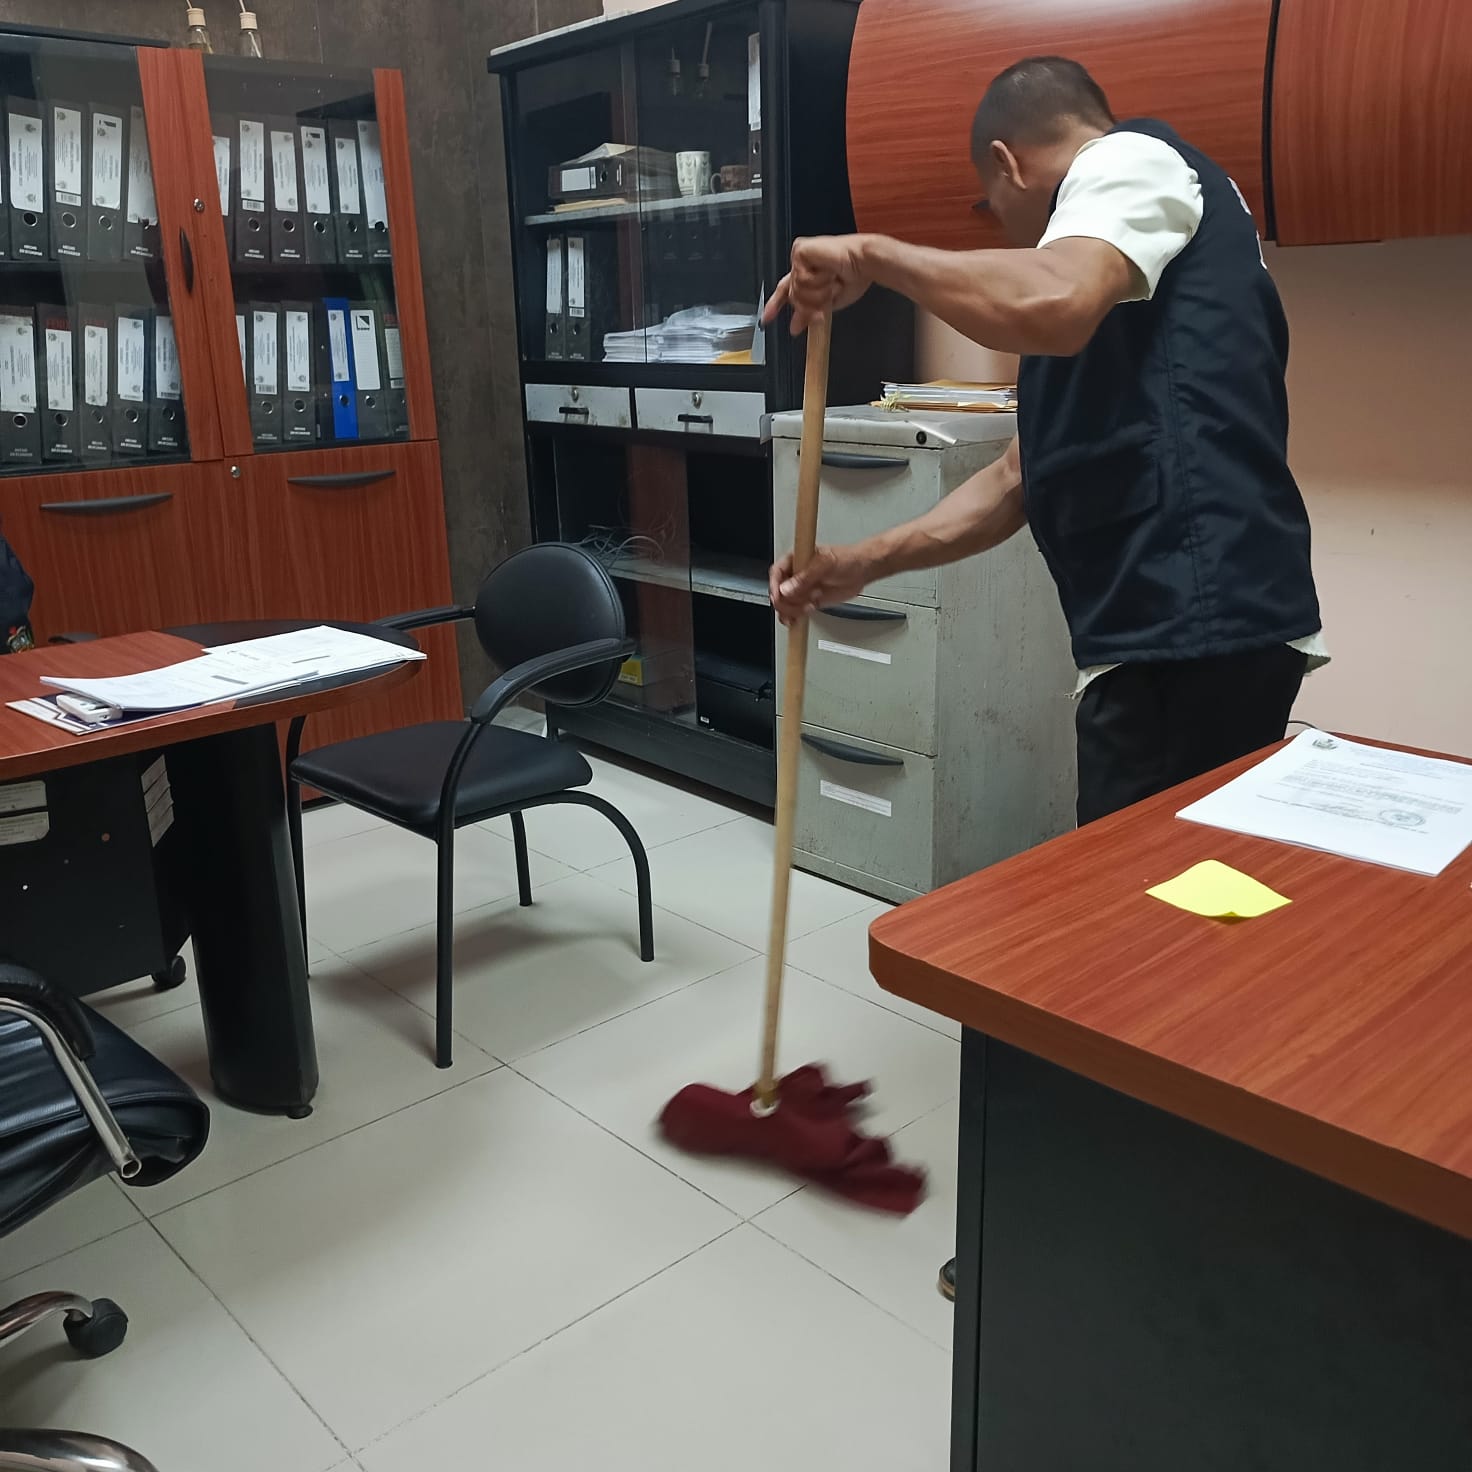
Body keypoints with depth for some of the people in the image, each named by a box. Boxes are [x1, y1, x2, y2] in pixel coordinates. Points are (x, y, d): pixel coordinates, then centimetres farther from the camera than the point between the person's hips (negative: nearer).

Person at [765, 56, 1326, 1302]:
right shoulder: (1123, 263, 28)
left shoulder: (1136, 162, -1)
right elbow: (1022, 483, 24)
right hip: (1199, 630, 10)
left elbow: (1050, 308, -27)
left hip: (1190, 631, -10)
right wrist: (858, 569, 18)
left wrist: (873, 255, -12)